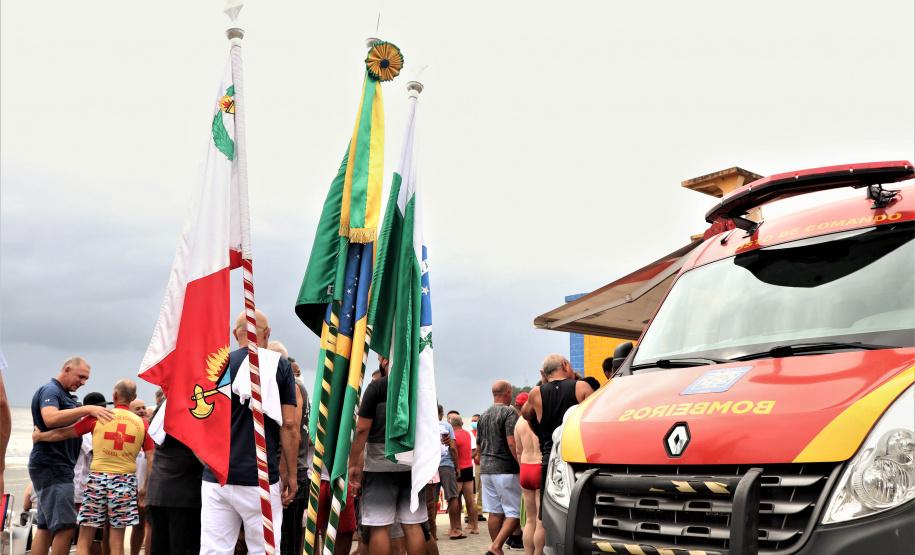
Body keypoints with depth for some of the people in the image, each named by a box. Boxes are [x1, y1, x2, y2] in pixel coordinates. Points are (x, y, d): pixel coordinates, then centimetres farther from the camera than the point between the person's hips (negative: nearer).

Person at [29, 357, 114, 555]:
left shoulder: (65, 396, 21)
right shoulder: (50, 390, -9)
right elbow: (50, 418, -28)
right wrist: (87, 409, -30)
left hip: (58, 467, 11)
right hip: (51, 466, -11)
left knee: (46, 527, 8)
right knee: (65, 526, -15)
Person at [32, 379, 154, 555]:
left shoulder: (98, 416, 3)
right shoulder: (142, 424, 7)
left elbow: (63, 433, 9)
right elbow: (152, 460, 2)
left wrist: (39, 436, 27)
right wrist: (145, 489, 11)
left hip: (98, 477, -1)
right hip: (125, 480, 1)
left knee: (84, 541, 6)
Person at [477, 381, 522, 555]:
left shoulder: (483, 415, 15)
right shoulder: (509, 413, -8)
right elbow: (512, 443, -18)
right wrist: (522, 465, -15)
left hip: (486, 469, 7)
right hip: (505, 469, -7)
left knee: (495, 512, 8)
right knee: (514, 513, -3)